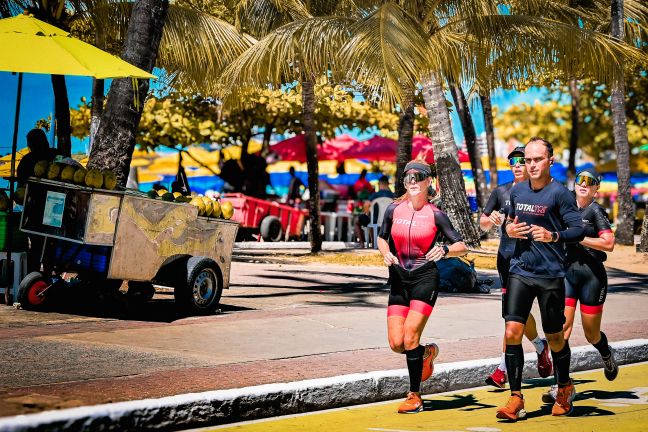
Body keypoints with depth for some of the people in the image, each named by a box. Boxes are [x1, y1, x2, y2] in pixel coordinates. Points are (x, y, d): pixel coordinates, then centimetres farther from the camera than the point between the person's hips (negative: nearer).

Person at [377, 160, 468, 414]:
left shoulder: (435, 214, -3)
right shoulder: (394, 210, 3)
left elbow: (461, 246, -1)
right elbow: (382, 238, 18)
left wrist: (445, 250, -22)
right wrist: (386, 253, -4)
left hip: (425, 278, -3)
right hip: (399, 280, 3)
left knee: (410, 336, -14)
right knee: (396, 343, -3)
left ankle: (415, 396, -1)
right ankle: (426, 353, 32)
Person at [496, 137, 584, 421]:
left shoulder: (559, 193, -7)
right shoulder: (517, 191, 8)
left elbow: (578, 230, -10)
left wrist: (553, 236, -27)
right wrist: (509, 229, 1)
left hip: (551, 274, -4)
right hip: (520, 271, 4)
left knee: (554, 337, 7)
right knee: (512, 331, -10)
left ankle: (565, 389, 33)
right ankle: (516, 399, -5)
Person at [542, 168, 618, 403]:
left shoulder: (596, 211, -6)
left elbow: (609, 243, -18)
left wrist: (577, 238, -18)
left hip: (592, 276, -4)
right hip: (567, 274, 4)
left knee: (591, 334, 7)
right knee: (562, 327, -9)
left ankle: (607, 356, 42)